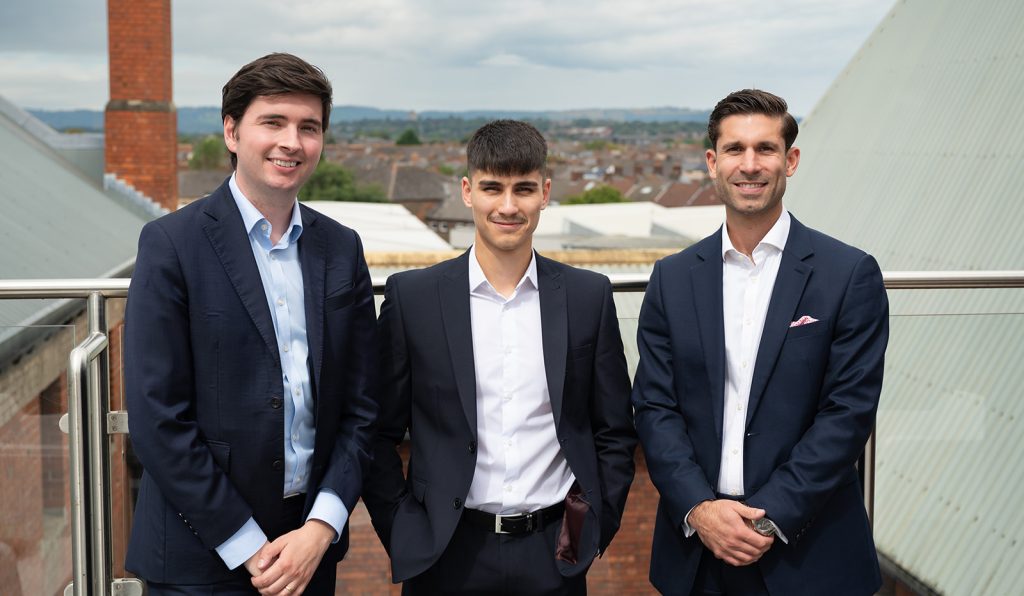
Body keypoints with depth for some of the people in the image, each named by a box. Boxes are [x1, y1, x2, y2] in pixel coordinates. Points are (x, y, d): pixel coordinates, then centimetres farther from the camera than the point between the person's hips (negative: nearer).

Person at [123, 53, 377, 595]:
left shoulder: (342, 249, 5)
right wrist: (248, 546, -13)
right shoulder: (171, 243, -9)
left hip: (312, 547, 4)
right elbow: (157, 418, -13)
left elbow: (360, 404, 5)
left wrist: (322, 527, -7)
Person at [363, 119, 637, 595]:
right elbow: (379, 434, 1)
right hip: (448, 556, -1)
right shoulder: (412, 296, -3)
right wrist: (402, 536, -3)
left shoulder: (589, 296, 1)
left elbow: (614, 434, 7)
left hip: (554, 555, 1)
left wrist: (596, 532, 1)